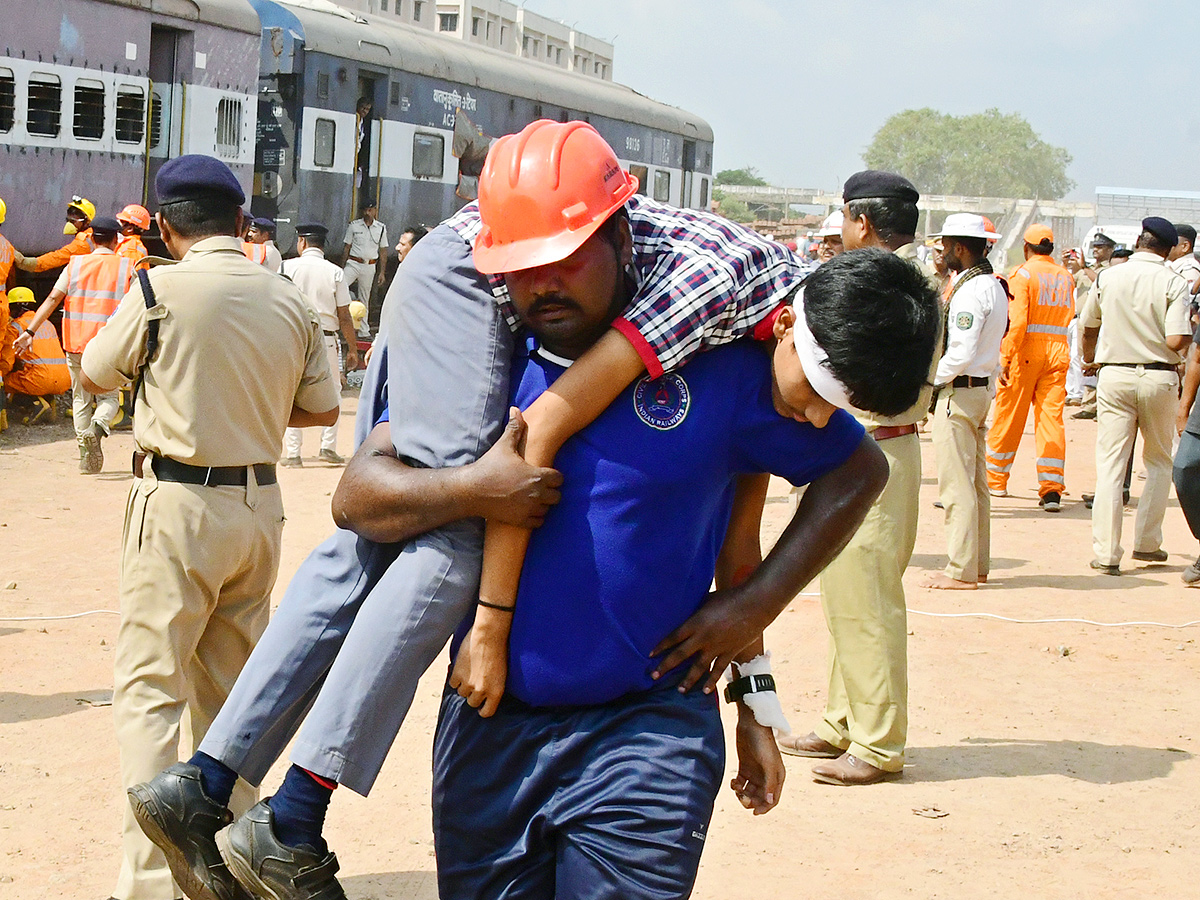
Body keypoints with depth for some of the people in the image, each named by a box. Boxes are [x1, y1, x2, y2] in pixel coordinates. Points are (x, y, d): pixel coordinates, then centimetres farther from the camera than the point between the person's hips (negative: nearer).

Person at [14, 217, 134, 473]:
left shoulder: (75, 264, 4)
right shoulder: (126, 267, 1)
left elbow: (52, 299, -4)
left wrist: (30, 331, -8)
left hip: (77, 344, 1)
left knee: (81, 398, 14)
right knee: (108, 396, 12)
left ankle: (89, 459, 8)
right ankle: (99, 424, -23)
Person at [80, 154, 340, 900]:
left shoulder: (161, 289, -12)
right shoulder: (290, 299, 2)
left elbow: (96, 376, 3)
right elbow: (324, 408, 10)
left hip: (178, 506, -5)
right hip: (260, 506, 6)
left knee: (150, 687, -2)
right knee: (230, 688, 17)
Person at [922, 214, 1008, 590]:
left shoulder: (971, 290, -18)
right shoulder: (992, 285, 13)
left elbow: (960, 352, -23)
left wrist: (931, 381, -10)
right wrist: (937, 379, 10)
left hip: (958, 391, -10)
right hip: (980, 387, 10)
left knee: (956, 485, -6)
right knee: (975, 482, 14)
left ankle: (961, 571, -3)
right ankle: (977, 565, 20)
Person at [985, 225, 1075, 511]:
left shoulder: (1023, 274, -7)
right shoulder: (1066, 277, 8)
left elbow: (1017, 320, -16)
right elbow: (1069, 315, 15)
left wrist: (1006, 358, -16)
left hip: (1026, 350, -4)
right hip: (1058, 350, 4)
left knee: (1008, 416, 8)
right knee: (1052, 418, 1)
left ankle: (995, 480, 20)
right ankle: (1052, 489, -6)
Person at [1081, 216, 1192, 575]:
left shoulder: (1107, 277, 1)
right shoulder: (1173, 284, -8)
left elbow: (1088, 327, 14)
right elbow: (1177, 340, -17)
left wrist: (1089, 357, 35)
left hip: (1115, 376, 1)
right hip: (1159, 377, -1)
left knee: (1110, 464, 2)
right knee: (1159, 462, 17)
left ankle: (1106, 553, -3)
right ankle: (1147, 543, 18)